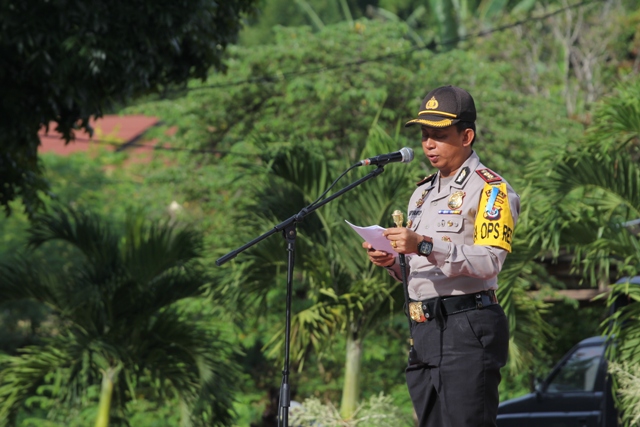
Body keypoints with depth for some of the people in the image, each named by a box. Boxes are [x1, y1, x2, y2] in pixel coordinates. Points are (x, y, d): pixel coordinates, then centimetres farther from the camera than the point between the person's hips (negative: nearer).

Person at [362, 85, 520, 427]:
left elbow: (490, 261, -17)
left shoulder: (491, 190, -3)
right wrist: (392, 263, 4)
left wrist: (426, 246, -25)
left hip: (468, 326, -8)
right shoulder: (423, 193, 22)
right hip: (423, 331, 8)